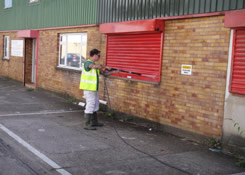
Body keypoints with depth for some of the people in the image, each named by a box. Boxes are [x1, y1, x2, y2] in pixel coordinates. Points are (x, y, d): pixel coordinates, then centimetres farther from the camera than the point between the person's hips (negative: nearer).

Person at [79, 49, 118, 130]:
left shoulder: (95, 65, 16)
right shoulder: (87, 63, -12)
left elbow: (104, 73, 18)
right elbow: (95, 66, -34)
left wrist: (113, 72, 6)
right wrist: (105, 67, -20)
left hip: (94, 89, 10)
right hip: (88, 89, -9)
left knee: (95, 105, 17)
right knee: (90, 106, -8)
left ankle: (94, 122, 29)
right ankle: (87, 125, -3)